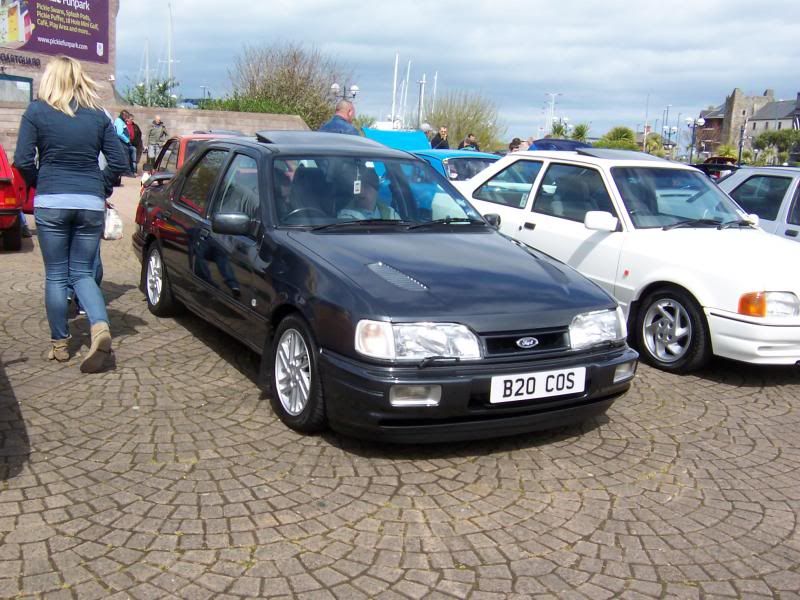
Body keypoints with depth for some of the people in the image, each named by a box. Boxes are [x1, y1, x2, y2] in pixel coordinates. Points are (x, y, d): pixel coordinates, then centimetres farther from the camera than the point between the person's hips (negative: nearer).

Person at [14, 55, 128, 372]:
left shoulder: (36, 111, -1)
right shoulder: (98, 115, 6)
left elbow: (23, 160, -6)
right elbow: (120, 163, 4)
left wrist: (40, 184, 12)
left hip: (51, 203, -2)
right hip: (91, 203, 2)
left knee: (56, 275, 10)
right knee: (82, 272, 11)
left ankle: (59, 344, 17)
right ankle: (100, 326, -15)